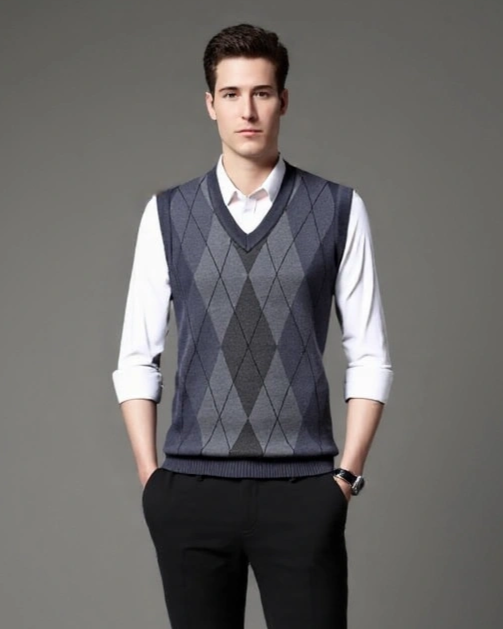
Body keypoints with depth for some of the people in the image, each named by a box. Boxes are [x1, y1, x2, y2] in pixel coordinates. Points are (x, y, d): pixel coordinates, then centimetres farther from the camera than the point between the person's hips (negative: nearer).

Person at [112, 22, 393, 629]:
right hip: (191, 493, 1)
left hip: (303, 492, -1)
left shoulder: (339, 210, 2)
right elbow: (136, 358, 8)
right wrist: (151, 478, 1)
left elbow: (369, 357, 4)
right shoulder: (166, 214, 6)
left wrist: (348, 475, -2)